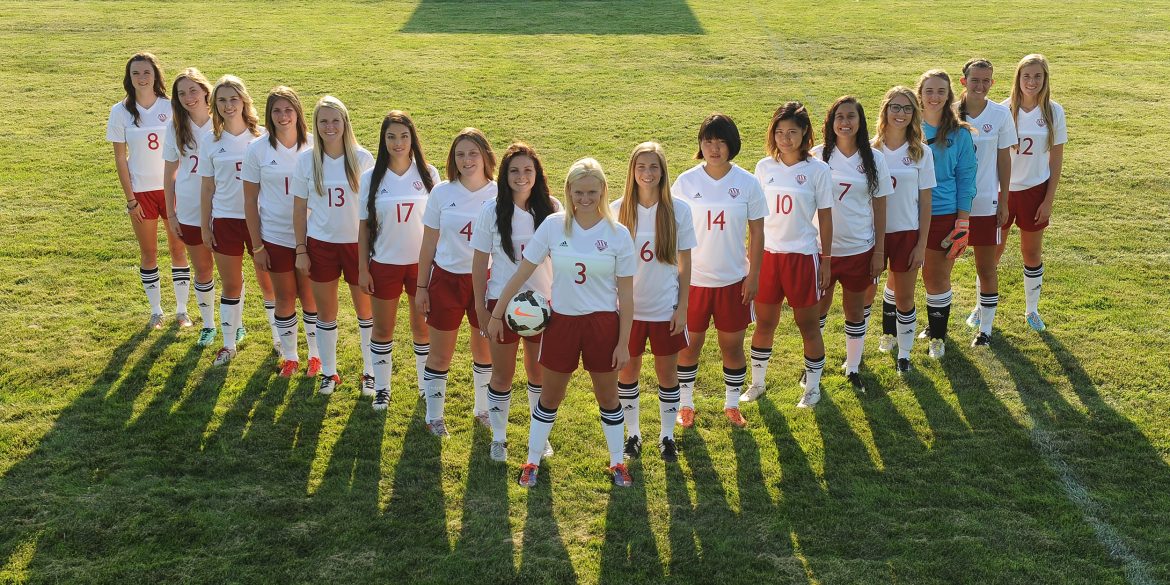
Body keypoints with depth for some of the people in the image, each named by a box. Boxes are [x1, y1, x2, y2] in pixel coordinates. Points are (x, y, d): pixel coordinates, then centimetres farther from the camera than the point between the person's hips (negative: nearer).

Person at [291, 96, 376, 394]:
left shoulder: (362, 158, -8)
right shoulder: (306, 160, -4)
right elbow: (299, 208, 2)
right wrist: (300, 250, 0)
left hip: (358, 243, -1)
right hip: (321, 244, 1)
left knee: (365, 311, 10)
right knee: (326, 313, 11)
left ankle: (370, 372, 25)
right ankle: (329, 372, 27)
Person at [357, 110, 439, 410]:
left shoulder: (428, 174, -5)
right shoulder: (371, 178, -5)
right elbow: (364, 226, -1)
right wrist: (362, 269, -2)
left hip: (422, 262, 0)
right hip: (385, 264, 0)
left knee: (423, 327, 12)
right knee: (383, 329, 11)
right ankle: (381, 388, 27)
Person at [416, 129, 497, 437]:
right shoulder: (442, 193, -5)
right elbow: (429, 244, 2)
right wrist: (421, 287, 2)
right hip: (447, 280, 0)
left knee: (485, 352, 15)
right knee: (440, 355, 8)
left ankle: (483, 409, 36)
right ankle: (434, 416, 26)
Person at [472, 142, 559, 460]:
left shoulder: (552, 208, -5)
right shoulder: (491, 211, -8)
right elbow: (480, 262, -3)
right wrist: (480, 307, -3)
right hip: (503, 302, -1)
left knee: (540, 373, 14)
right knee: (502, 375, 10)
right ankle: (498, 437, 27)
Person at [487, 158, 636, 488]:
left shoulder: (618, 234, -7)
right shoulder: (553, 225, -7)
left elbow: (626, 294, -3)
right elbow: (522, 272, -2)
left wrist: (623, 342, -5)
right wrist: (497, 314, 0)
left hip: (602, 323, -1)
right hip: (561, 321, 1)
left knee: (608, 396, 11)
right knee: (550, 396, 13)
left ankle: (617, 463, 29)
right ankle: (532, 461, 29)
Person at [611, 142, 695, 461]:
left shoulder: (678, 210, -7)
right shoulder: (618, 210, -6)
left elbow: (684, 264, -2)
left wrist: (682, 307, -4)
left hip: (666, 309, 0)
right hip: (628, 308, 1)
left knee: (667, 373, 11)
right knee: (627, 372, 12)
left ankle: (667, 435, 29)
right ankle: (633, 433, 31)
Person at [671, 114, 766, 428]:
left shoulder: (747, 183, -5)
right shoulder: (685, 182, -6)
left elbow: (757, 231, 1)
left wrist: (753, 275, -1)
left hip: (734, 281, 1)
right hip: (693, 280, 0)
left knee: (732, 345, 11)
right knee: (690, 344, 11)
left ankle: (732, 404, 31)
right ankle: (685, 403, 30)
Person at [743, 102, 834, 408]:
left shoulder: (818, 170, -7)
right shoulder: (764, 167, 1)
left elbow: (825, 218, -2)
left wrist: (826, 261, -2)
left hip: (803, 255, -3)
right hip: (768, 253, 3)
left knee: (808, 325, 8)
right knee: (764, 322, 12)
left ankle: (812, 385, 25)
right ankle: (757, 381, 29)